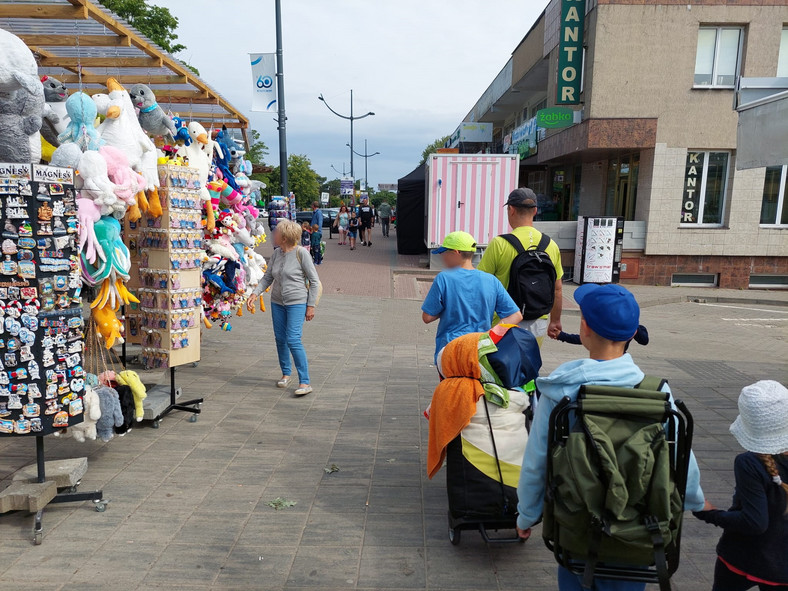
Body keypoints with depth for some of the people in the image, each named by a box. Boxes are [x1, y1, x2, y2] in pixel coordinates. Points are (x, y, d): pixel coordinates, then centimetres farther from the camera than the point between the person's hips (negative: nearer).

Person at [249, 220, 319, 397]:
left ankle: (305, 382, -10)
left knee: (293, 340, -15)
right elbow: (267, 277, 12)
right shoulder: (276, 253, 7)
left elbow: (314, 280, -8)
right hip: (277, 302, 6)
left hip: (297, 303, -6)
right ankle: (286, 374, 31)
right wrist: (254, 294, -2)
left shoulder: (301, 253, -11)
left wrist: (311, 306, -10)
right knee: (280, 339, 11)